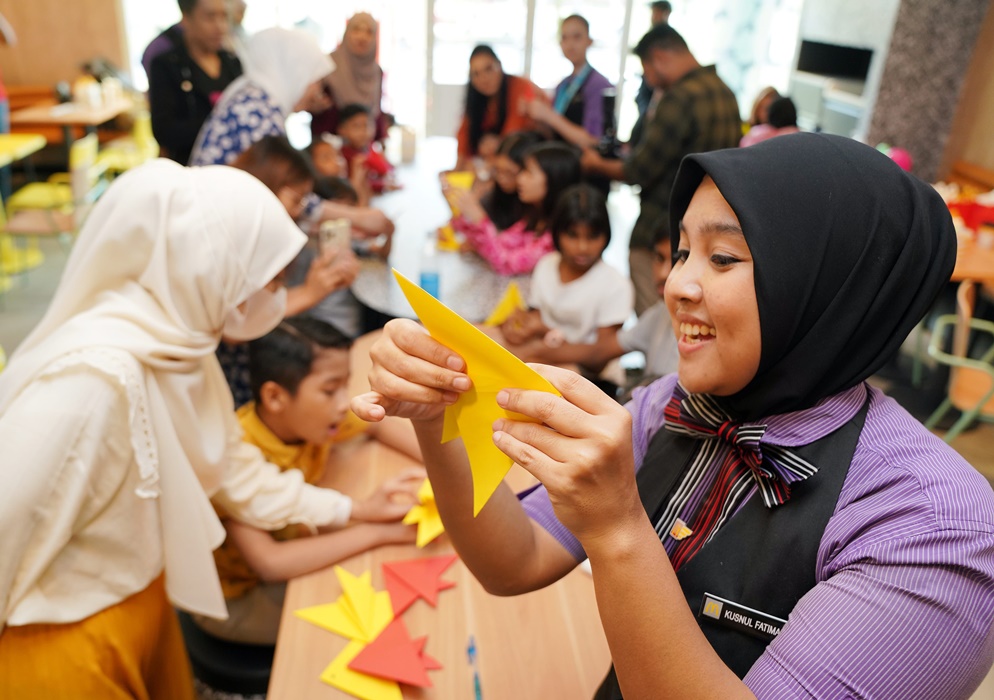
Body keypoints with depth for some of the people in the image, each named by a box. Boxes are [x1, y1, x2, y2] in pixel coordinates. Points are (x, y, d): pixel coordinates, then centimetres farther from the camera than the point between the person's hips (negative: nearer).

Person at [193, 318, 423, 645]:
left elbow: (380, 424, 3)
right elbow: (268, 563, -41)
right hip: (235, 595, -6)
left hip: (289, 546, 6)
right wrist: (378, 531, -39)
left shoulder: (311, 416, -15)